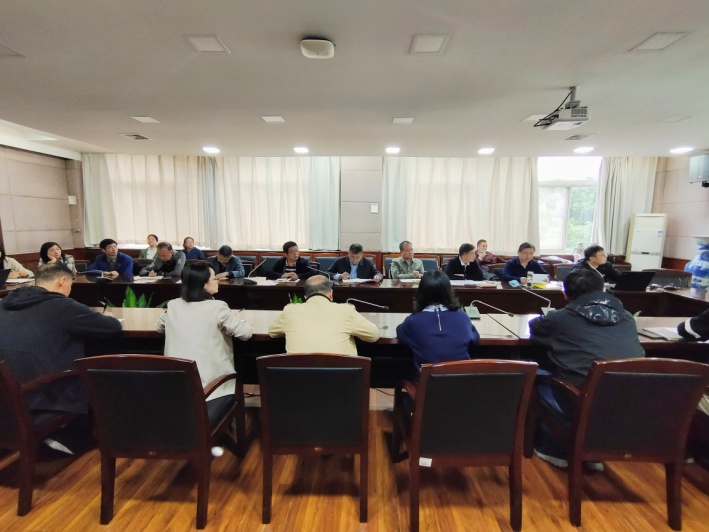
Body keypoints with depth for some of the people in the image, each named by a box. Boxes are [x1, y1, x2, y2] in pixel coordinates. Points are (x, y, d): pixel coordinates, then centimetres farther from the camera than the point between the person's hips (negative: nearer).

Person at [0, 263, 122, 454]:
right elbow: (114, 326, -8)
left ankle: (57, 432, 30)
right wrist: (104, 317, 14)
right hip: (47, 397, -7)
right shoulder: (61, 306, -15)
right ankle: (69, 439, 23)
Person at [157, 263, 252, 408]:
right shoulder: (217, 307, -14)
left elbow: (160, 327, 23)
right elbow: (246, 333, -7)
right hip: (212, 386, -5)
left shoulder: (173, 305, 2)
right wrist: (235, 320, 11)